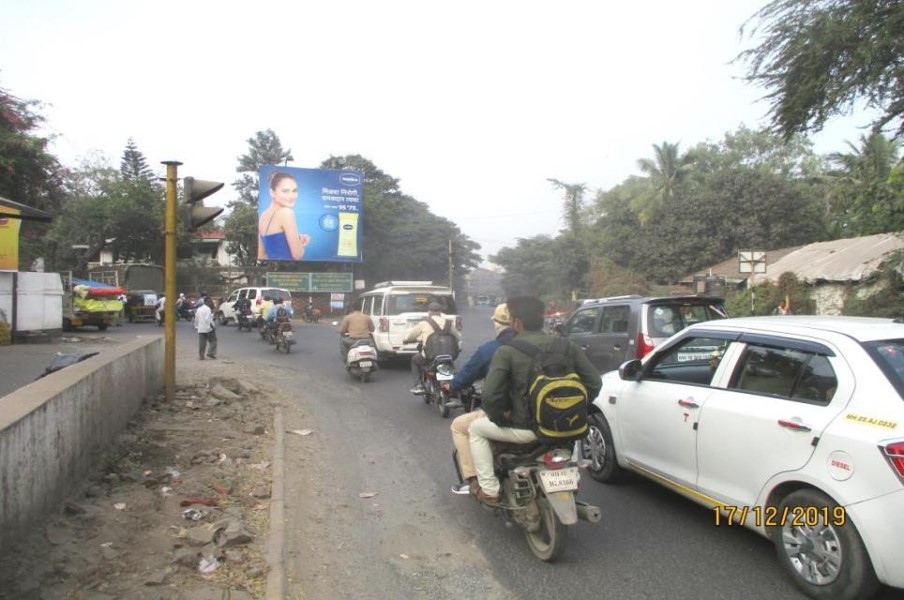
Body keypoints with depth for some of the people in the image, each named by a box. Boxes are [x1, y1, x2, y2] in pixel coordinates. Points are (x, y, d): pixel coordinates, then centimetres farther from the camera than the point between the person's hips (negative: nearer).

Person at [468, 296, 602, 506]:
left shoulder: (506, 351, -11)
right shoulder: (566, 346, 2)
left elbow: (490, 394, -19)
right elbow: (594, 382, 2)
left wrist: (500, 418, -1)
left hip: (526, 429, -4)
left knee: (476, 429, 20)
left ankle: (489, 490, 17)